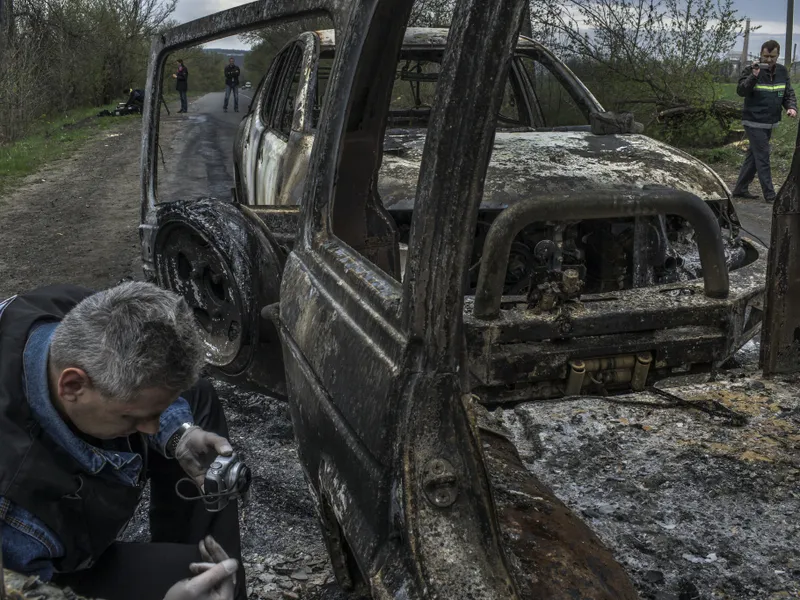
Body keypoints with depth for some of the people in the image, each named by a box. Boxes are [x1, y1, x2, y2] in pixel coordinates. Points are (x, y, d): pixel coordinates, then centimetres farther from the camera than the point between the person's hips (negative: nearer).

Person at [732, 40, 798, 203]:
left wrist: (791, 107, -7)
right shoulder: (751, 70, -9)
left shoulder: (782, 71, 8)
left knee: (753, 157, 13)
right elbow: (740, 90, -21)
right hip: (754, 122, -7)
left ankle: (740, 189, 23)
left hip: (770, 122, 7)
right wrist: (753, 76, -35)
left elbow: (788, 93, 13)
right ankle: (770, 195, -2)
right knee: (763, 158, -6)